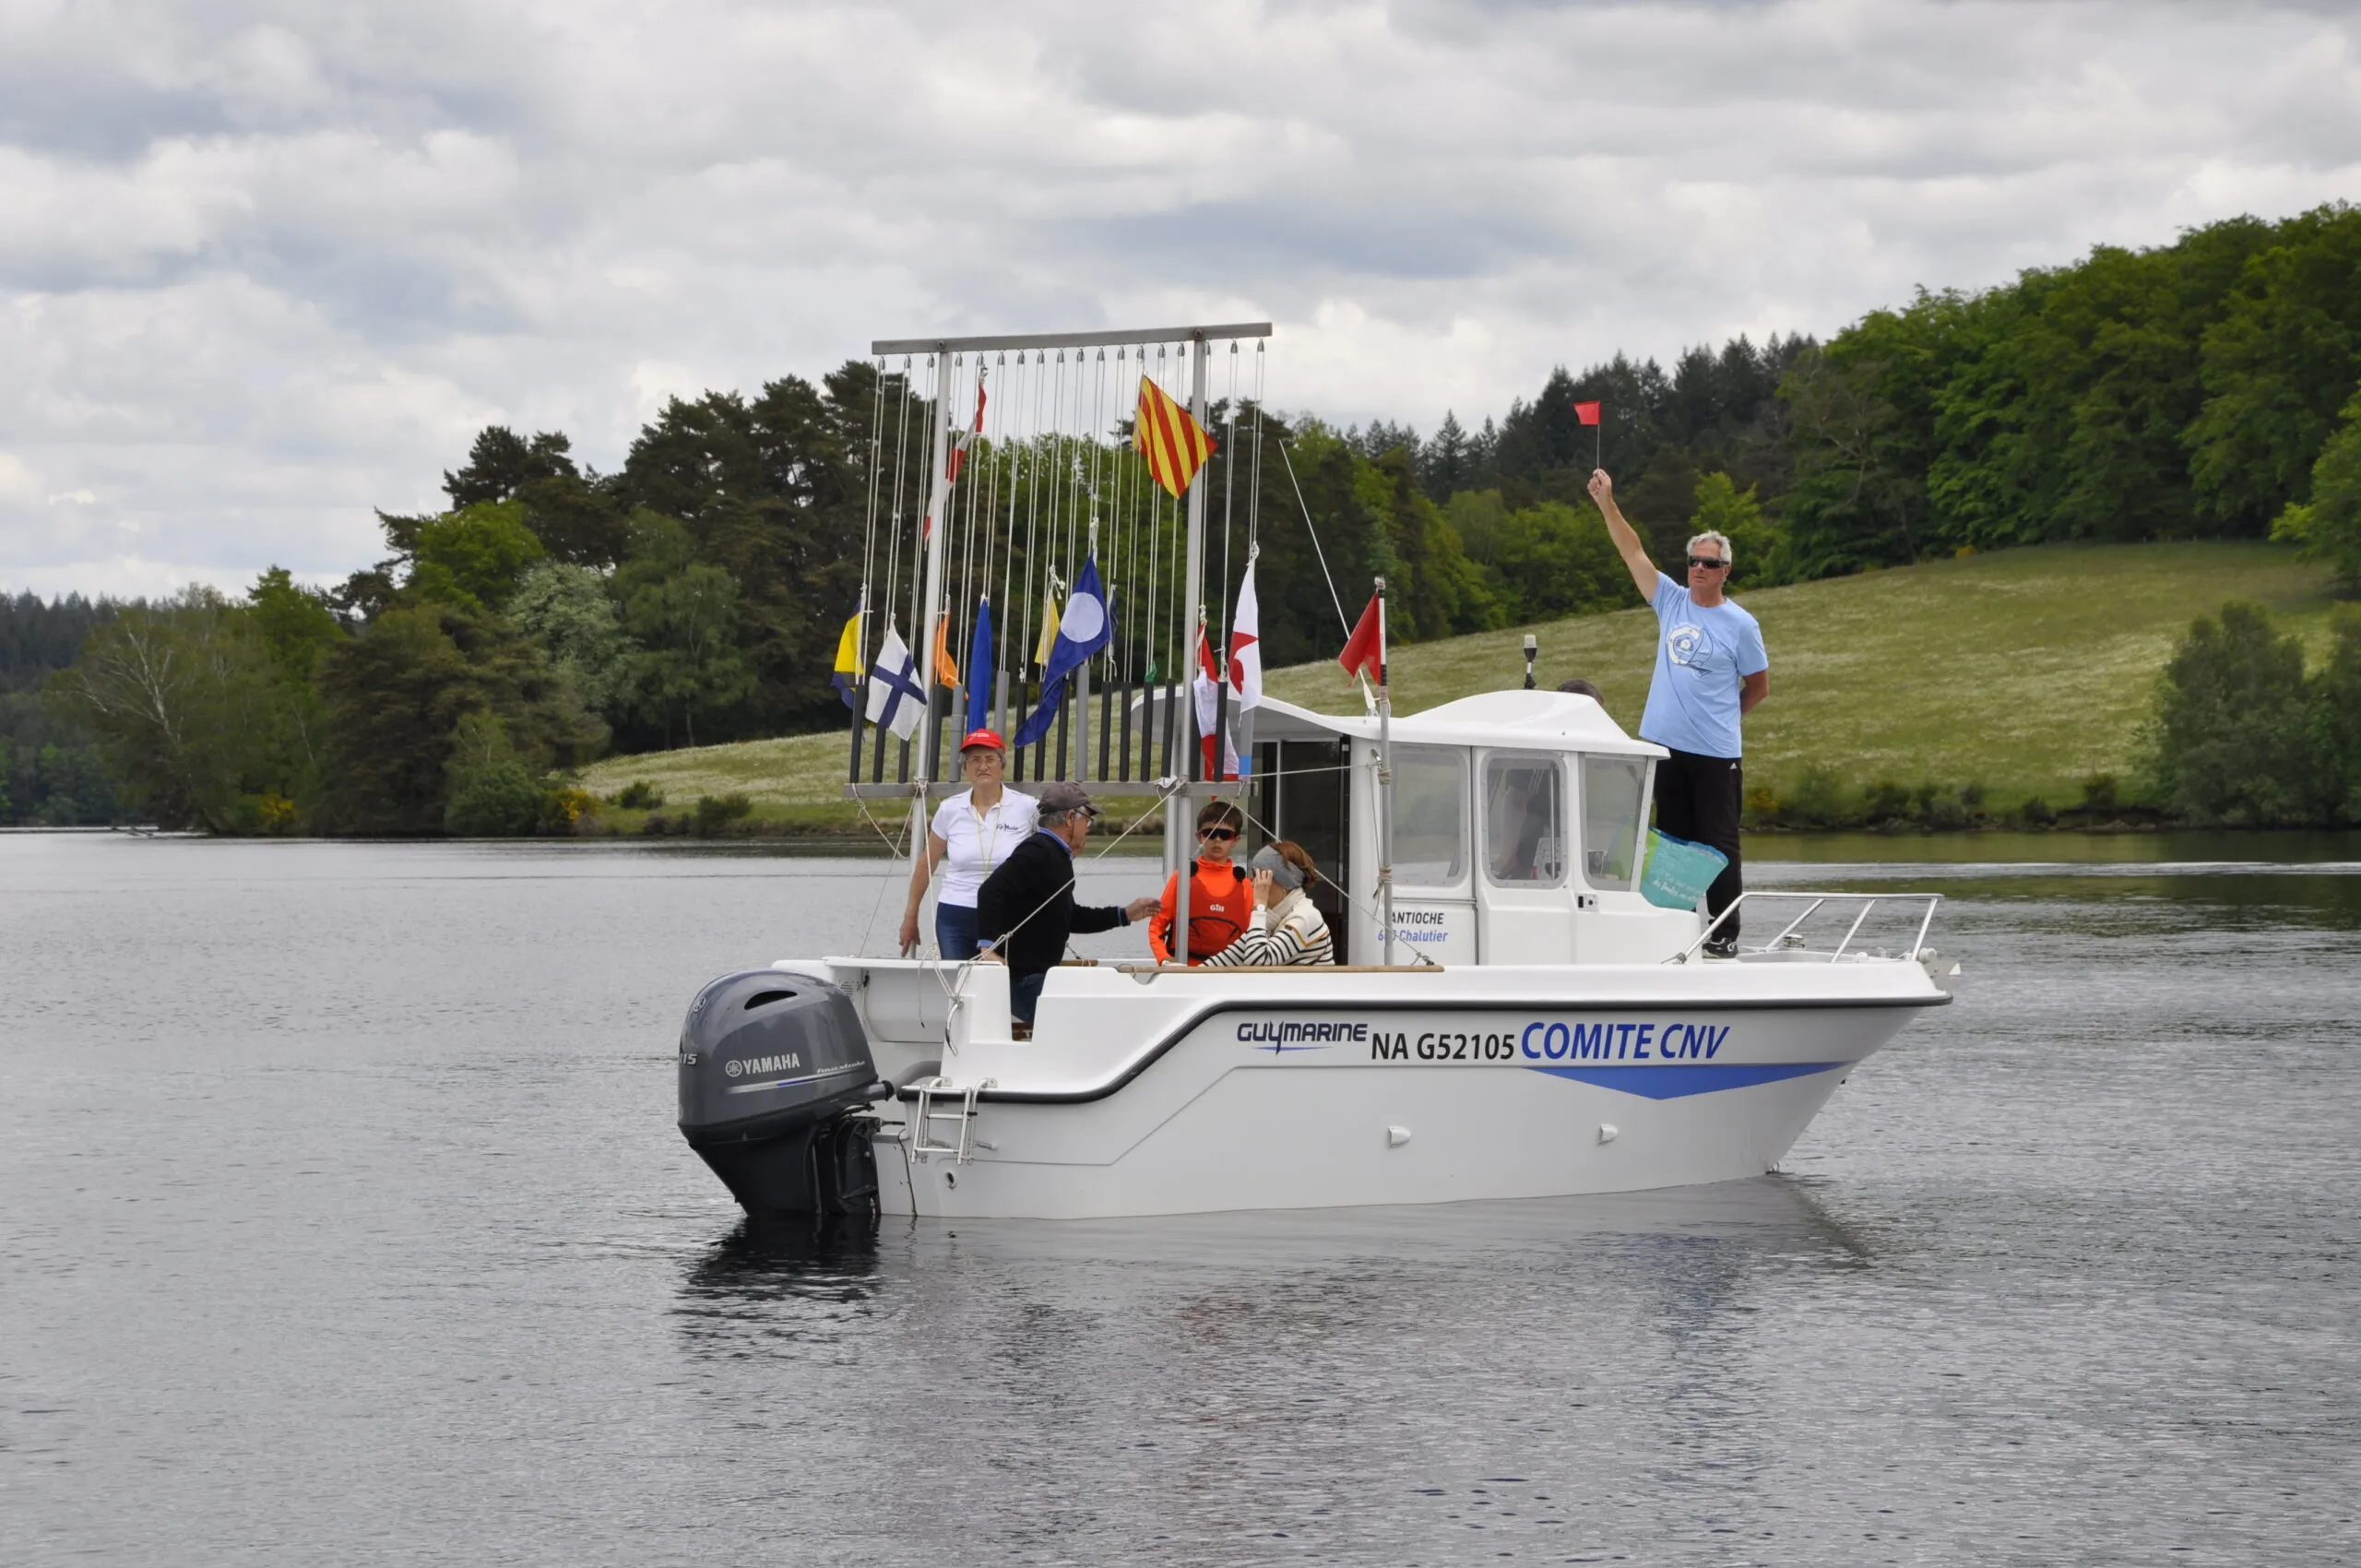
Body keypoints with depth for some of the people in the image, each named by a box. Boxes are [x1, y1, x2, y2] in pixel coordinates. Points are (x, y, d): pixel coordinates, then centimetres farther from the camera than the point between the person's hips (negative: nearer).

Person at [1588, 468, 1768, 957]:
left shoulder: (1740, 624, -2)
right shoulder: (1671, 601, 7)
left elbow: (1759, 686, 7)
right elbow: (1633, 553, 3)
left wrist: (1722, 715, 7)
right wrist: (1607, 504, -4)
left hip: (1716, 753, -4)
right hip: (1666, 746, 4)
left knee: (1718, 844, -3)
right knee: (1674, 840, 10)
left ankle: (1725, 935, 1)